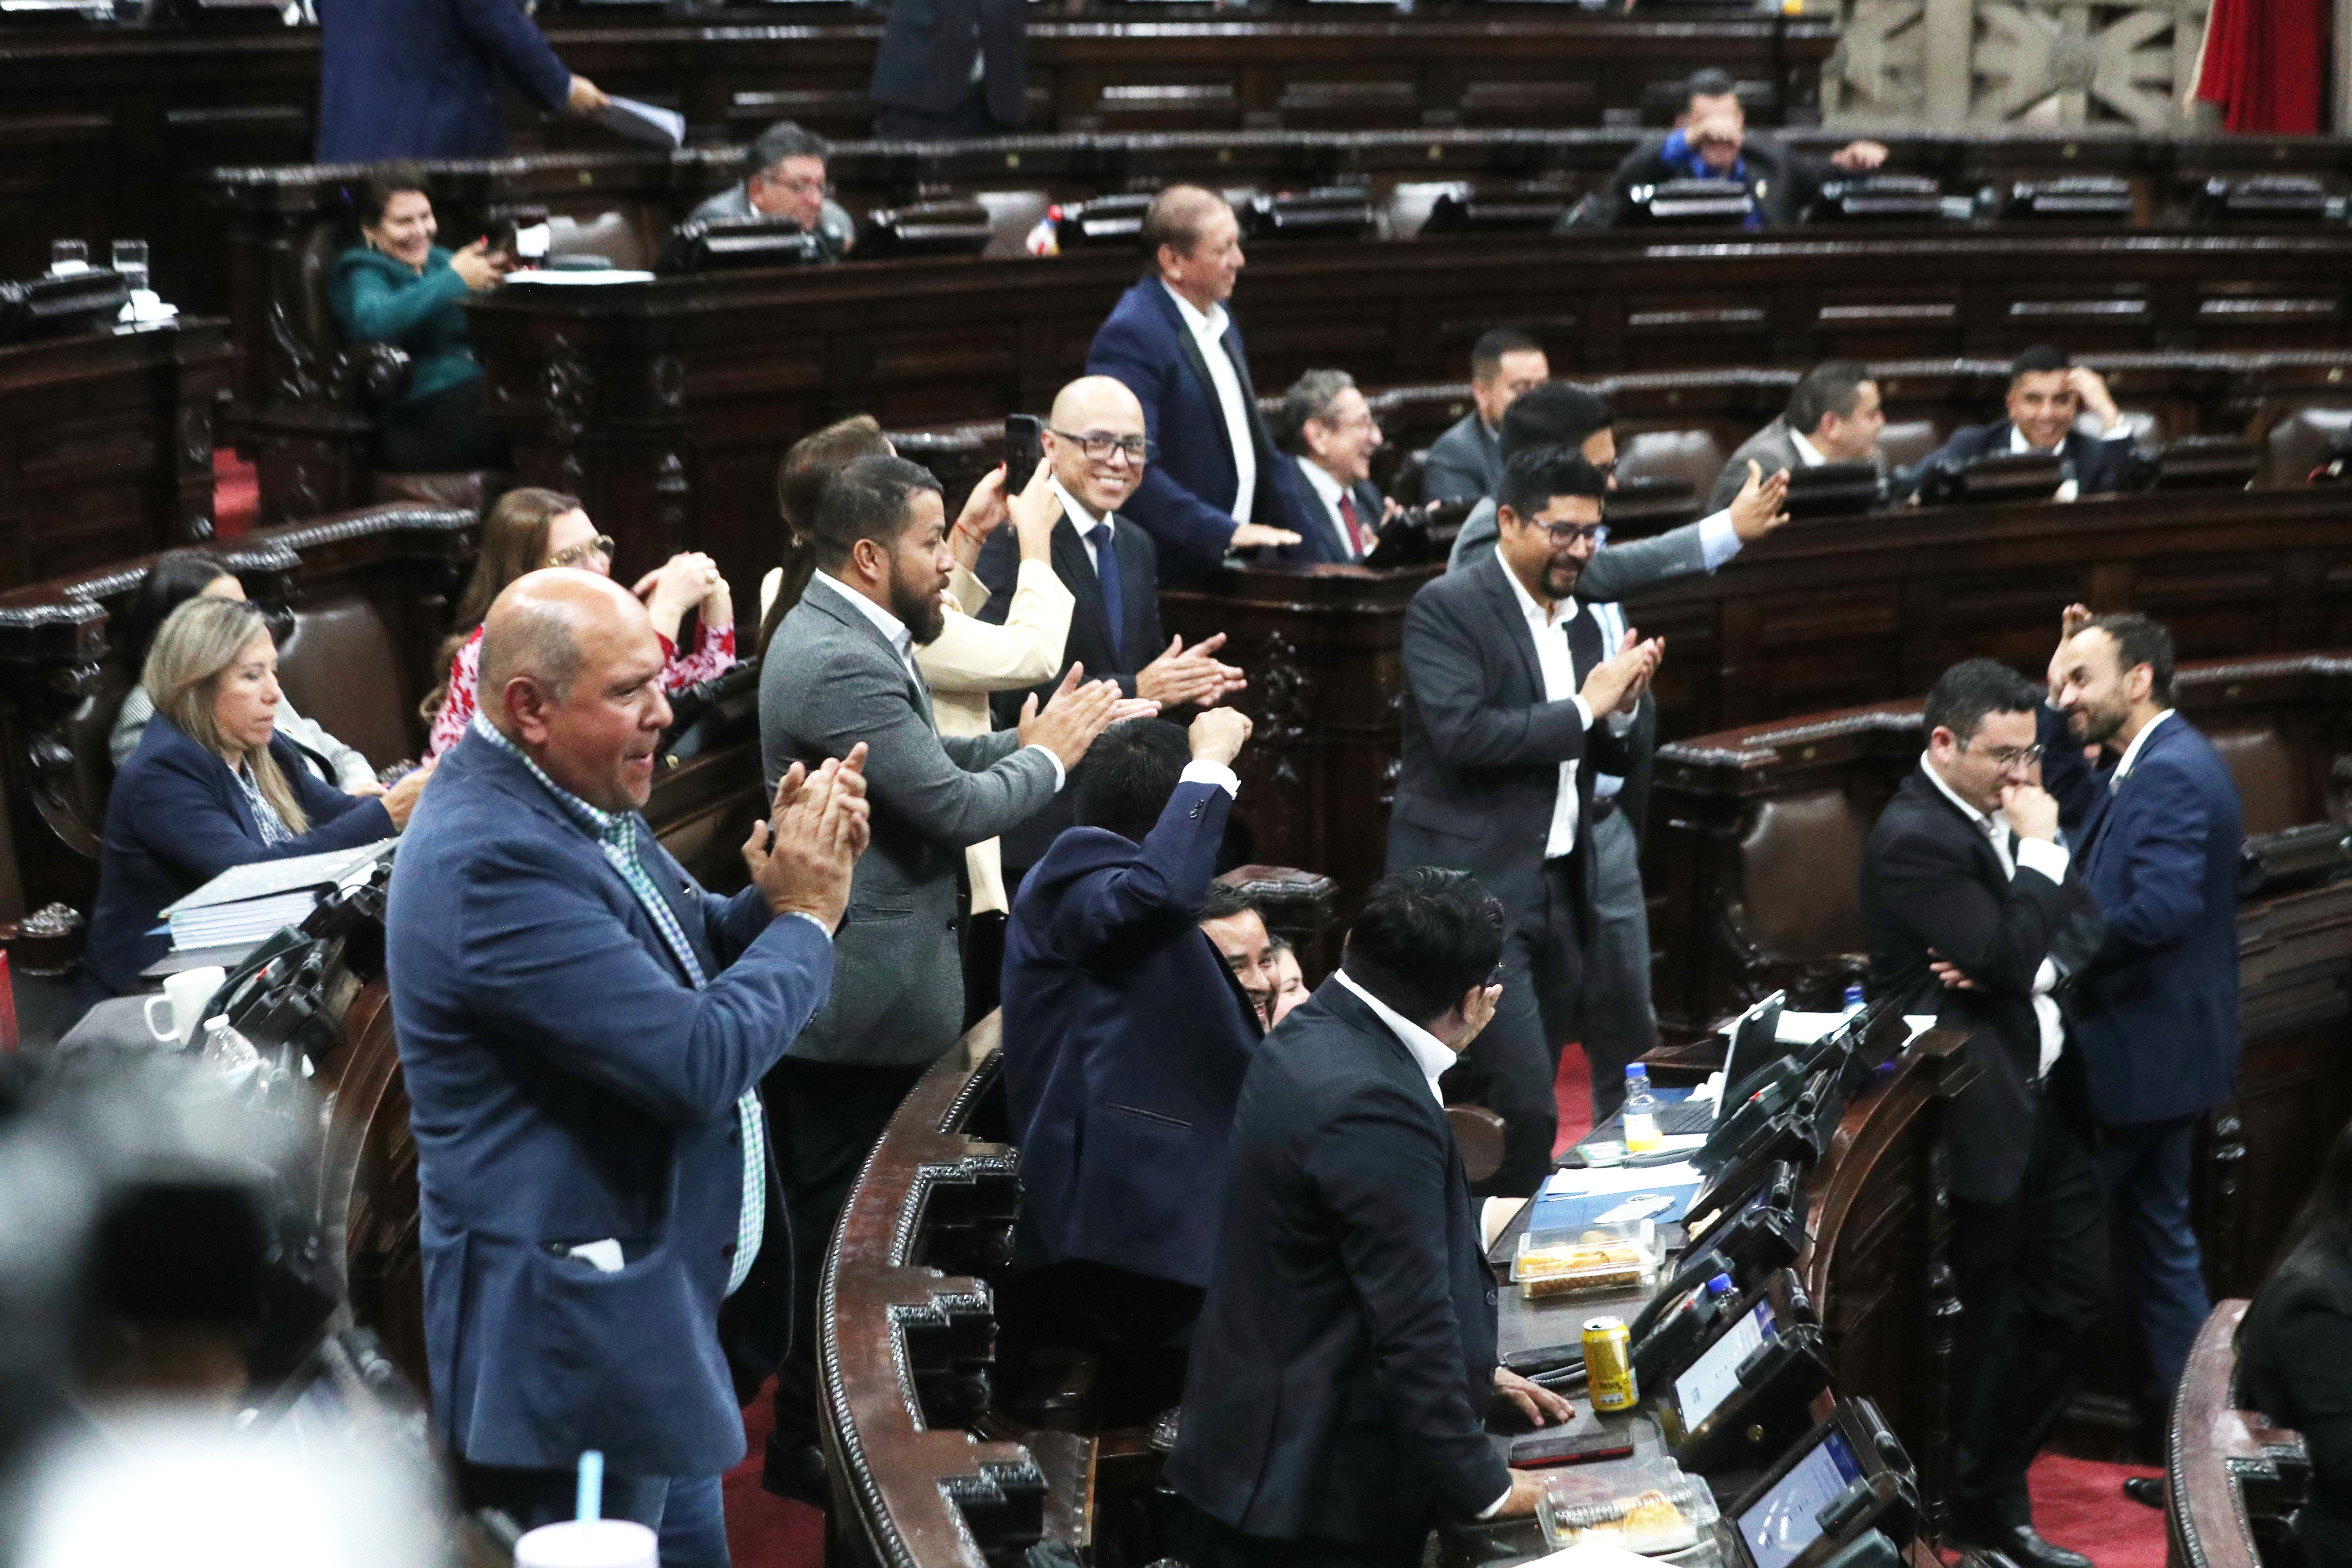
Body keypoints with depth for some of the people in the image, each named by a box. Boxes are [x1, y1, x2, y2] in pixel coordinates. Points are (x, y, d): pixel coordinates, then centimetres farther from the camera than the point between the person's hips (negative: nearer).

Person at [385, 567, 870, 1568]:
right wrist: (808, 915, -12)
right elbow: (699, 1062, -27)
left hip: (658, 1317, 10)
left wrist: (777, 895, -3)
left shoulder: (580, 802, 7)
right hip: (576, 1340, -10)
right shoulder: (494, 861, -24)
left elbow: (696, 964, 18)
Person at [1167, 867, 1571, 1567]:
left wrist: (1471, 1373, 20)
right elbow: (1412, 1322, -23)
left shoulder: (1310, 1040, 4)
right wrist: (1485, 1488, -13)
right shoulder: (1373, 1108, -26)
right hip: (1322, 1495, -9)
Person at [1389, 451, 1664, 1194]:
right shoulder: (1446, 607, -8)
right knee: (1526, 1110, -14)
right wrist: (1583, 707, -15)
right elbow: (1464, 735, -21)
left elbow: (1606, 758, 19)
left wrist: (1621, 708, -2)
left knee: (1525, 1109, 9)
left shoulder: (1581, 622, 15)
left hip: (1556, 886, 8)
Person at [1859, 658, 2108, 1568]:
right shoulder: (1913, 838, -18)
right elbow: (2009, 957, -24)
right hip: (1978, 1110, -8)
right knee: (1986, 1319, 3)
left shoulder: (2005, 813, 9)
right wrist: (2039, 850, -16)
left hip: (2046, 1094, 9)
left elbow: (2083, 924, 7)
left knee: (2073, 1295, 13)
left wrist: (2036, 964, -13)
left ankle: (1997, 1487, 27)